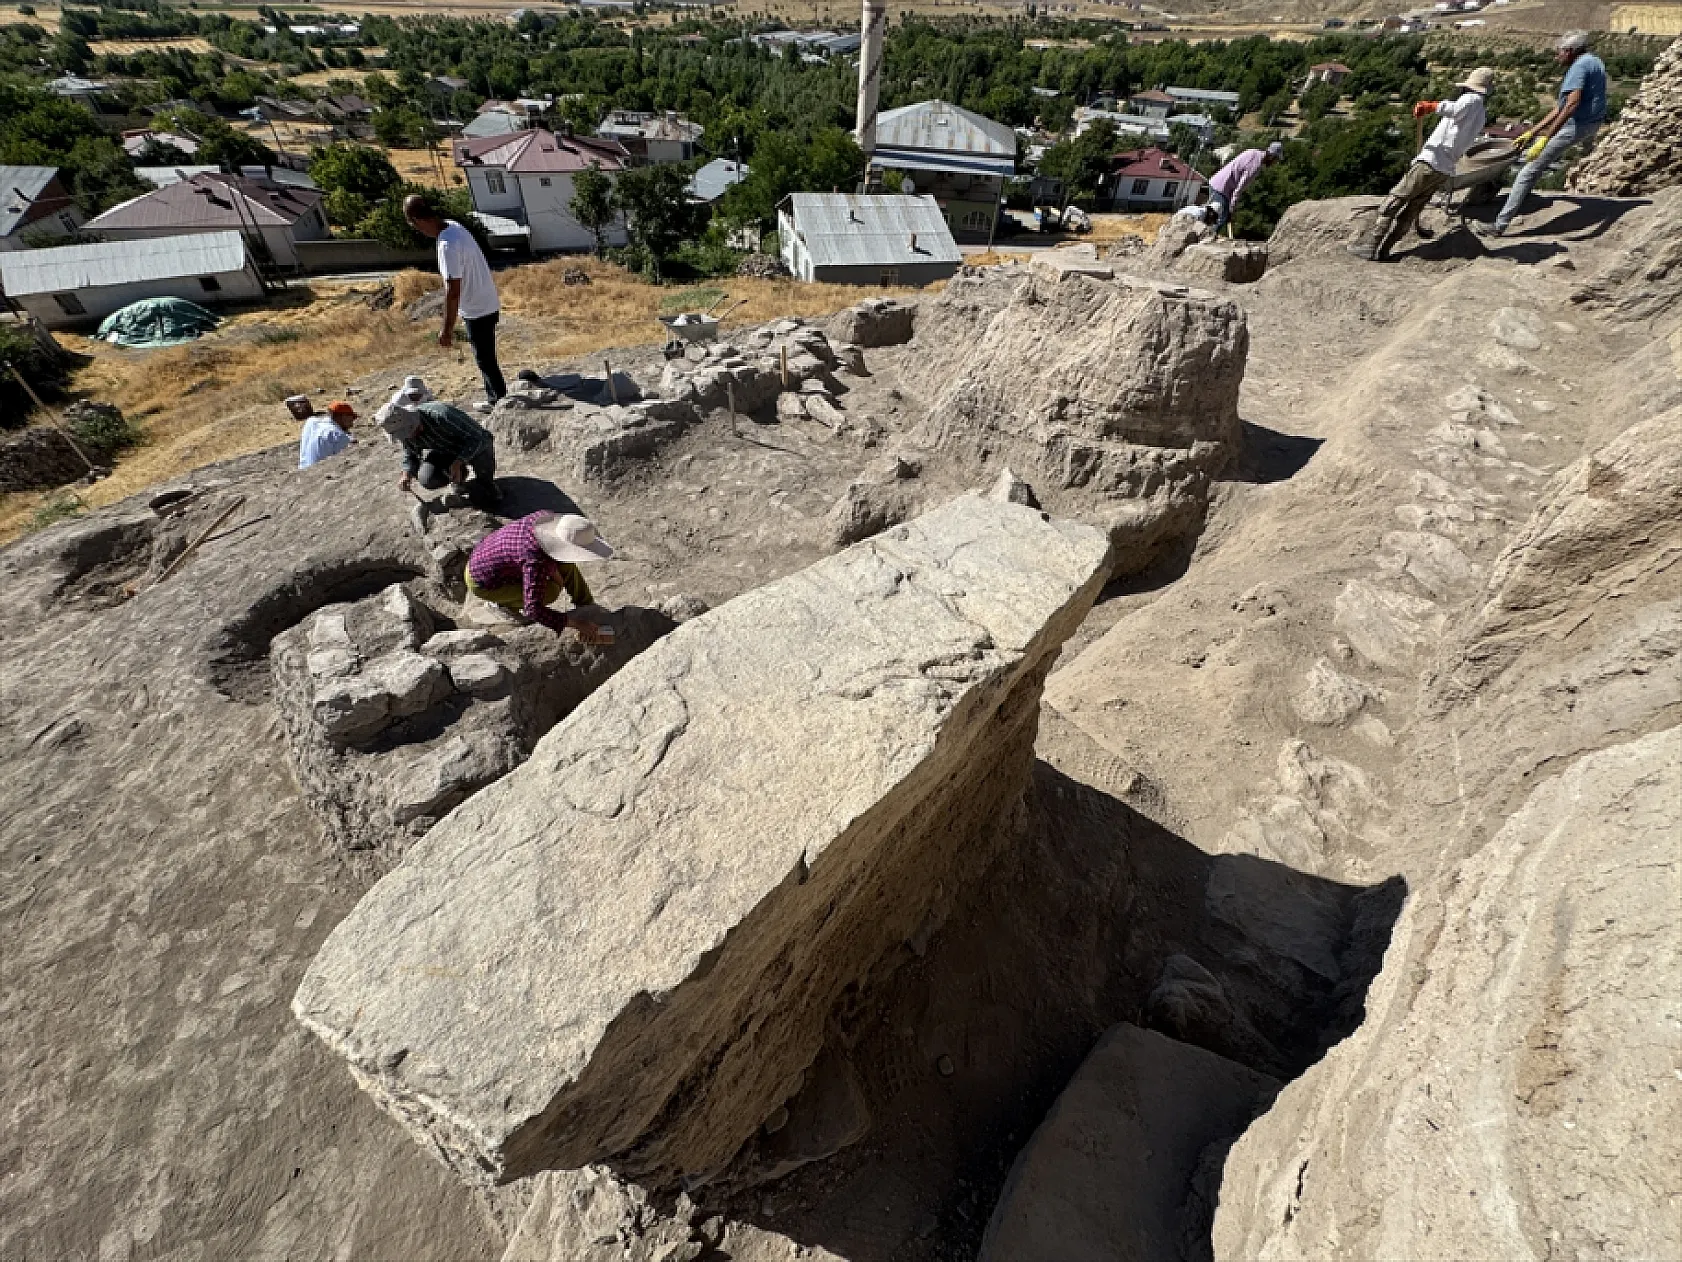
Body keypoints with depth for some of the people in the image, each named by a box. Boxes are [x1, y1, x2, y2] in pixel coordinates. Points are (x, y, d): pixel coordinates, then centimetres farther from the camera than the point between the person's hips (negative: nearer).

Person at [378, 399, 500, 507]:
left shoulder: (441, 416, -37)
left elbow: (477, 438, -33)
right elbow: (410, 455, 2)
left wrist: (458, 463, -41)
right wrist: (407, 474, -18)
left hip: (478, 445, -5)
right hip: (446, 451, 6)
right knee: (427, 480, -20)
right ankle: (459, 477, 10)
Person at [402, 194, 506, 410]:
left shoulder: (447, 245, -27)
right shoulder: (453, 227, 2)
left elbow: (453, 291, -27)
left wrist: (447, 330, -22)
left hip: (477, 309, -9)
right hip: (486, 304, 9)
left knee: (485, 359, 5)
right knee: (485, 357, 20)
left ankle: (499, 400, 17)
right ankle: (494, 397, 32)